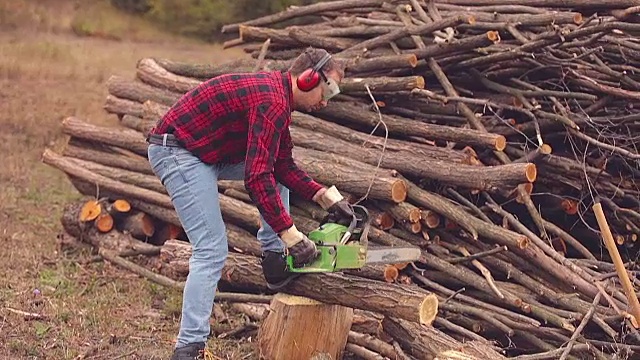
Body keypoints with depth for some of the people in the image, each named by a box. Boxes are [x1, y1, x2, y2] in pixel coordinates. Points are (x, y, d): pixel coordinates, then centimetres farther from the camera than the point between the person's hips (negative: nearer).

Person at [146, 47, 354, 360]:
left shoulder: (276, 92, 9)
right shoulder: (272, 103, -22)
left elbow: (283, 165, 11)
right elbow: (257, 178, -28)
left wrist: (324, 195, 1)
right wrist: (291, 234, -23)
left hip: (205, 152, 10)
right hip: (178, 153, -10)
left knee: (279, 168, 17)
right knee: (213, 250, -14)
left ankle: (274, 261, 16)